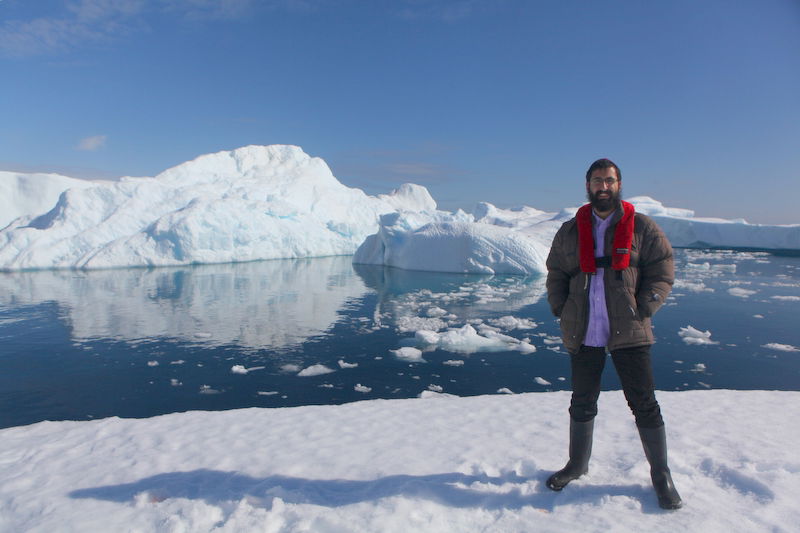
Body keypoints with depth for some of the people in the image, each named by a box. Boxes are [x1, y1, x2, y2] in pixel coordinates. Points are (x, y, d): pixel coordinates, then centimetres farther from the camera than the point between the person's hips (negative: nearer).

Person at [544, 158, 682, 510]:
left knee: (644, 404, 5)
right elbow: (556, 275, 13)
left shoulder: (642, 227, 2)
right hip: (583, 334, 2)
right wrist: (562, 310, 1)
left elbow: (662, 271, 2)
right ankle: (577, 465, 34)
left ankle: (661, 475, 26)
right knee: (582, 404, 15)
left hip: (628, 334, -2)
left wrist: (642, 310, -9)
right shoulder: (570, 232, 8)